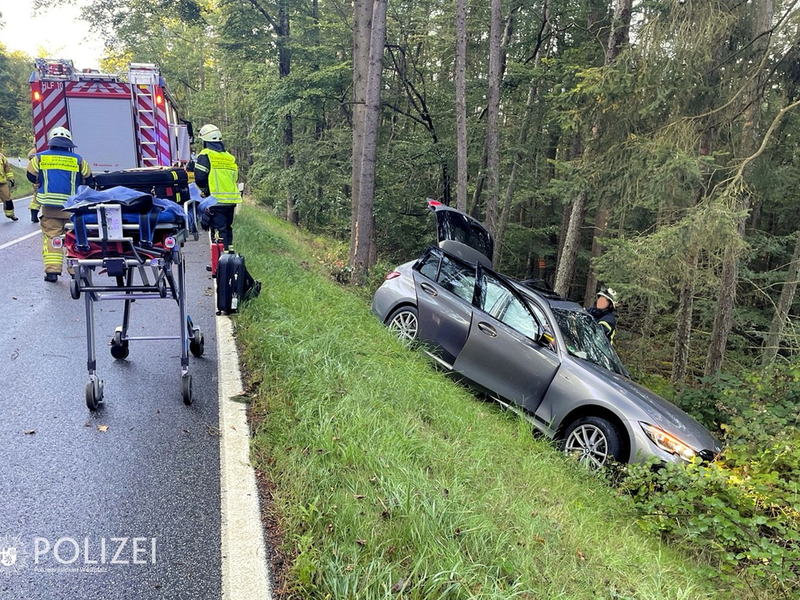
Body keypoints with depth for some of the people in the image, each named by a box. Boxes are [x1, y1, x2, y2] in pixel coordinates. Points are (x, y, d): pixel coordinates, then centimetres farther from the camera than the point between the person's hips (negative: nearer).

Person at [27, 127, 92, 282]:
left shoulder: (40, 157, 5)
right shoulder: (77, 160, 2)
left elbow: (31, 176, 14)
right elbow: (87, 179, 10)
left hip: (49, 206, 0)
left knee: (51, 236, 4)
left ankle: (52, 270, -2)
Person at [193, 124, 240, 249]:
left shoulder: (205, 155, -5)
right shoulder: (229, 157, 16)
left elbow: (200, 178, -10)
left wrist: (204, 190, 9)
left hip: (217, 201, -6)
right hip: (232, 199, 7)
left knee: (219, 230, -5)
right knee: (228, 228, 16)